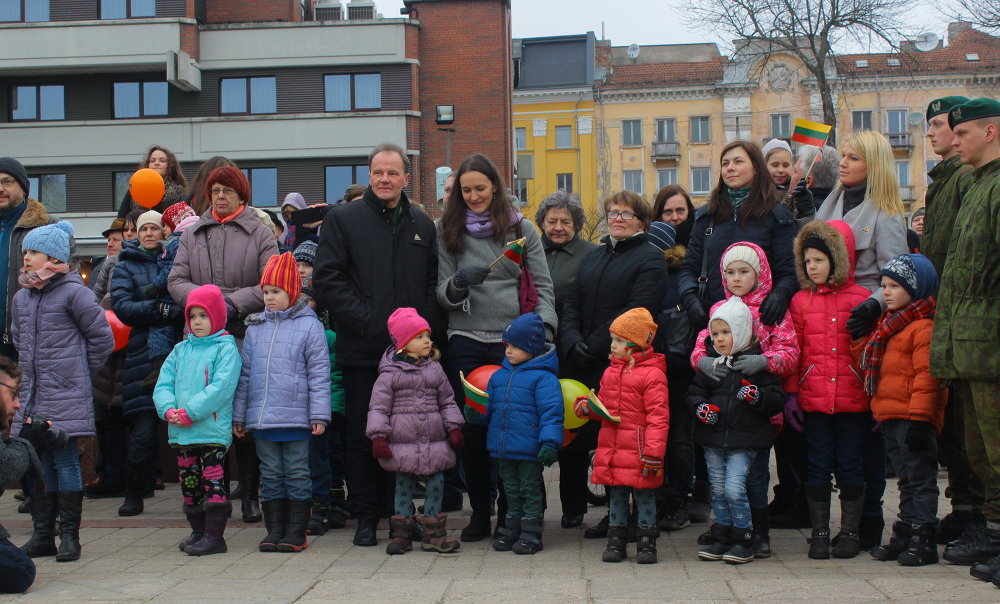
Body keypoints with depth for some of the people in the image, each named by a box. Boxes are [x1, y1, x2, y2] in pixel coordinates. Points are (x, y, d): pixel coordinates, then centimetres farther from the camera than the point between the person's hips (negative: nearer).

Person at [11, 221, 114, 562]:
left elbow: (102, 339, -3)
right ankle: (42, 535, 15)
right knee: (37, 464, 8)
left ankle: (69, 535, 4)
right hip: (30, 396, 6)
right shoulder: (21, 297, 11)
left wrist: (79, 372, 4)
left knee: (65, 462, -3)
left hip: (65, 397, -6)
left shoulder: (74, 293, -8)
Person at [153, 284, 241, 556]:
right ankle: (198, 531, 25)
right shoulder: (181, 350, 15)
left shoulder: (225, 348, -4)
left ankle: (214, 536, -2)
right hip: (181, 432, 7)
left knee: (213, 480, -6)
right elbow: (163, 384, 10)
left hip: (212, 429, -7)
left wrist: (191, 412, -20)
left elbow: (221, 387, -16)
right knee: (189, 483, 13)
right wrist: (169, 410, -10)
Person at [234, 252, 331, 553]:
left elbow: (319, 374, -4)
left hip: (296, 417, -4)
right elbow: (245, 374, 15)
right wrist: (238, 415, 14)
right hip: (261, 417, 4)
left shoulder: (309, 325, -3)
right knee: (270, 475, 10)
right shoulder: (255, 327, 10)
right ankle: (274, 529, 17)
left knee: (297, 475, 4)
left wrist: (319, 415, -9)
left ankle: (296, 532, 11)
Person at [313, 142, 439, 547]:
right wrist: (365, 320, -12)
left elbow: (434, 282, 16)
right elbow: (326, 280, -4)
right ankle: (366, 517, 11)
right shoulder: (343, 219, 3)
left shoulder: (423, 225, 14)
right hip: (362, 349, -2)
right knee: (362, 437, 2)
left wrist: (424, 323, -1)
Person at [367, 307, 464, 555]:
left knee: (436, 483, 4)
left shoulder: (434, 369, 10)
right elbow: (379, 407, -3)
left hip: (434, 441, 3)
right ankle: (401, 532, 15)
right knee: (403, 484, 5)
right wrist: (378, 436, -10)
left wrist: (454, 428, 6)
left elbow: (447, 401, 15)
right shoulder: (390, 373, -2)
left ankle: (433, 533, 15)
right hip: (402, 443, -3)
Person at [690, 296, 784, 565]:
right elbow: (694, 392, 14)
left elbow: (777, 398, -5)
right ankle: (721, 540, 20)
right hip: (713, 437, 5)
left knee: (734, 487, -12)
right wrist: (700, 407, -7)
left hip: (745, 439, -5)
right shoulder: (710, 363, 8)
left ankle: (743, 541, 2)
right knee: (718, 491, 9)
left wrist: (757, 396, -24)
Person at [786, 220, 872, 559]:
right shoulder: (801, 301, 6)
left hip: (853, 400, -1)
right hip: (813, 399, 1)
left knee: (849, 464, 6)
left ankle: (850, 532, 17)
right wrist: (791, 394, 1)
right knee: (818, 465, 6)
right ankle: (819, 532, 15)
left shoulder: (862, 299, 2)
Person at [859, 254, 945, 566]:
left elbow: (927, 375, -19)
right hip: (890, 416, 10)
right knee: (906, 479, 16)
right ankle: (904, 533, 23)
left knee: (921, 478, -3)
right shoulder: (889, 324, 16)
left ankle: (924, 540, 2)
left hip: (913, 416, -10)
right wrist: (879, 409, 22)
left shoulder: (924, 327, -14)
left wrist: (918, 418, -22)